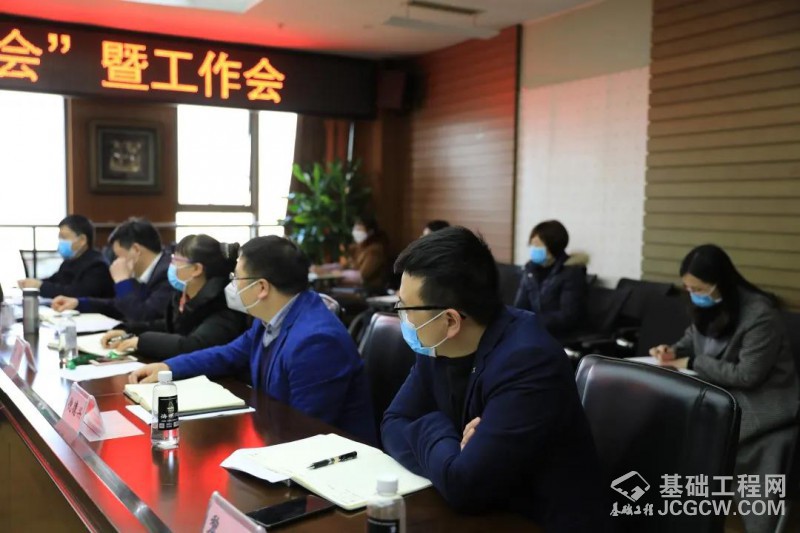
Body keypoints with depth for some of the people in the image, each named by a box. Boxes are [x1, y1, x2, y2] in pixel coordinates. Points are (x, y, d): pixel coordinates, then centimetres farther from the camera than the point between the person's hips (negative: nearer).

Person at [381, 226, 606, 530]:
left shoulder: (527, 362, -28)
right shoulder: (438, 344, -4)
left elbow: (462, 485, -31)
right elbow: (394, 424, -1)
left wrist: (433, 428, -12)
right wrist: (449, 458, -19)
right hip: (487, 514, 7)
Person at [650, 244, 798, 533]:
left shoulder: (760, 315, -21)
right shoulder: (706, 305, 2)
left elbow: (747, 375, -22)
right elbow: (695, 336, 22)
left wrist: (692, 364, -17)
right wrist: (674, 350, -1)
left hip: (761, 401, -7)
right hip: (721, 392, 7)